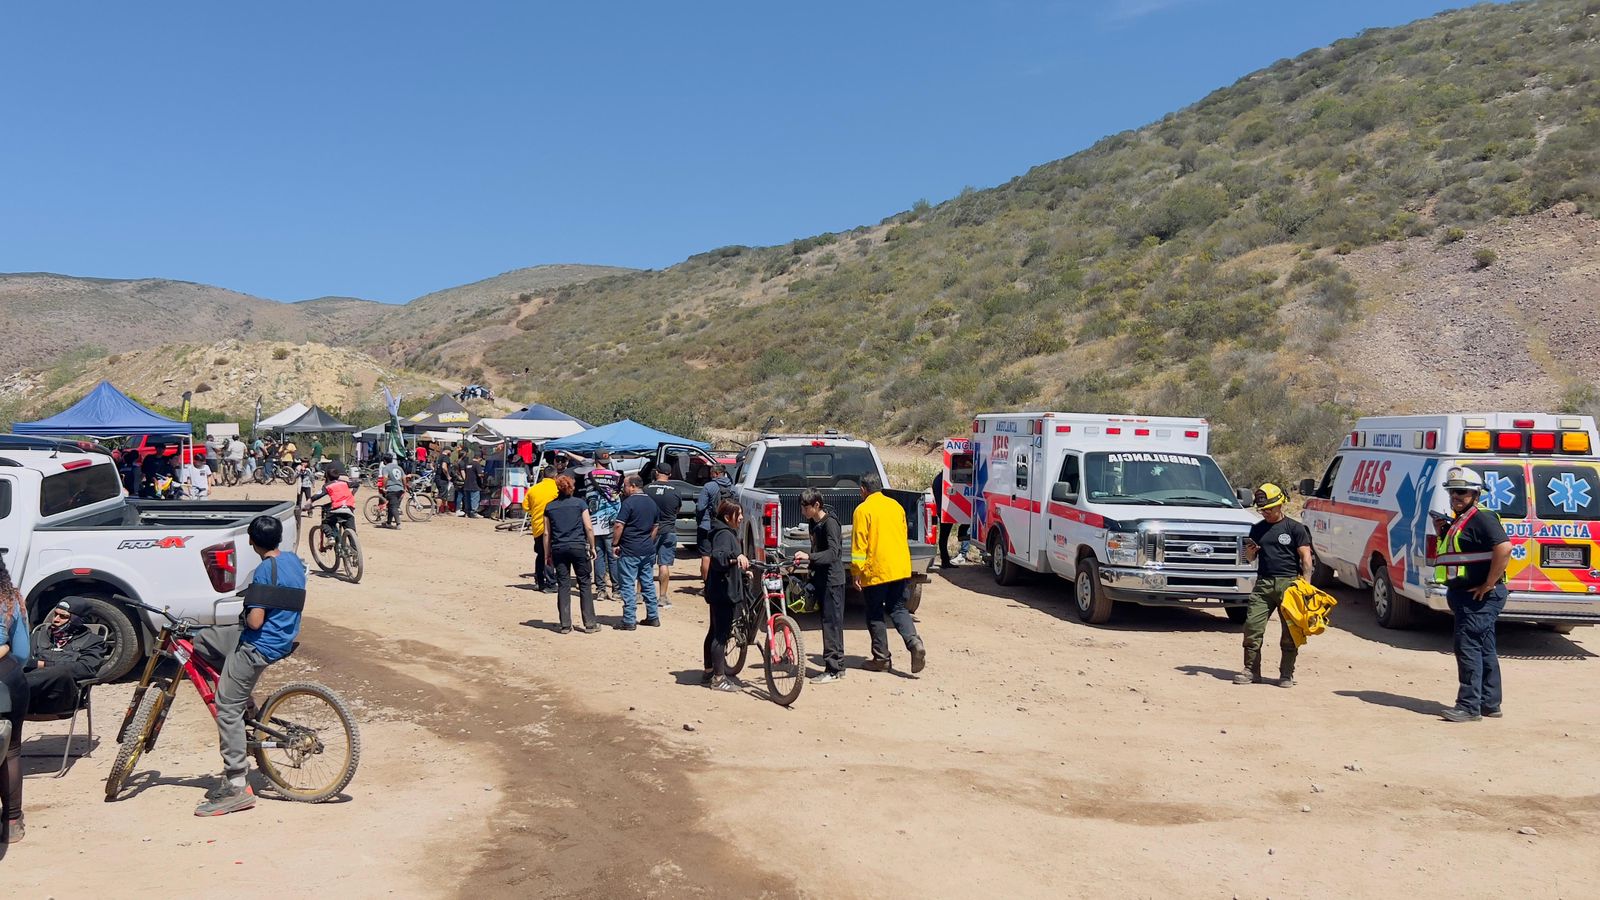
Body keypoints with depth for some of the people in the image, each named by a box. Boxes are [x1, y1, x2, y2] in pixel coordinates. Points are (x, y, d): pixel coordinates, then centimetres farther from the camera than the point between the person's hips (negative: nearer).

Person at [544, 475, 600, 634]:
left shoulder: (549, 507, 6)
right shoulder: (579, 503, 0)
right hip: (578, 547, -2)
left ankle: (565, 625, 5)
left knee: (563, 586, 6)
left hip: (558, 549, 2)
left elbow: (547, 533, 6)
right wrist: (592, 547, 5)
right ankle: (589, 624, 5)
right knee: (585, 584, 5)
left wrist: (547, 554, 13)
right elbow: (589, 527, -5)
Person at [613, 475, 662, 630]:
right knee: (648, 583, 14)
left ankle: (629, 621, -1)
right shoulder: (652, 503, 11)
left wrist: (614, 544, -8)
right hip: (648, 550, 7)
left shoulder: (629, 502, -12)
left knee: (628, 585, -2)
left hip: (630, 551, -7)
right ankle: (653, 617, 19)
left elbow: (619, 526, -17)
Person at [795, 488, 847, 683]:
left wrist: (809, 557, -38)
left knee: (831, 622, -8)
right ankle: (838, 666, 18)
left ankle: (832, 669, -5)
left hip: (832, 579, -9)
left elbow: (833, 552, -27)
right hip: (821, 578, 9)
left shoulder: (830, 523, -16)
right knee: (832, 622, 12)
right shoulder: (814, 523, 12)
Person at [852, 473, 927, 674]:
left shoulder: (863, 510, -8)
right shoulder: (896, 506, 11)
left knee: (875, 615, 7)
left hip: (876, 571, -5)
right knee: (898, 609, 12)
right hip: (901, 568, 6)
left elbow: (859, 544, -11)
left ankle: (881, 659, 10)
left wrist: (857, 572, -8)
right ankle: (915, 643, -11)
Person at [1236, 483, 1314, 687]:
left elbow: (1306, 558, 0)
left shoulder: (1295, 528, 4)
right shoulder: (1257, 529, 16)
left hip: (1289, 583, -4)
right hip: (1263, 584, 4)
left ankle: (1287, 674, 7)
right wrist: (1250, 551, -1)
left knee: (1290, 631, -1)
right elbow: (1250, 559, 23)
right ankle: (1251, 671, 4)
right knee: (1252, 626, -4)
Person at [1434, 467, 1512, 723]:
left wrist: (1488, 585, -23)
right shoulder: (1458, 521, 17)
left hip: (1479, 596, -11)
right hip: (1464, 594, 11)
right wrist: (1442, 532, 6)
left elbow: (1504, 548, -27)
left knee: (1467, 647, -11)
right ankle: (1490, 704, 23)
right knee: (1484, 649, 15)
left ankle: (1469, 706, -8)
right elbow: (1451, 553, 24)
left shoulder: (1482, 518, -14)